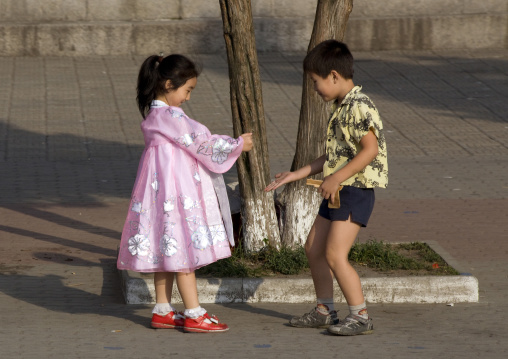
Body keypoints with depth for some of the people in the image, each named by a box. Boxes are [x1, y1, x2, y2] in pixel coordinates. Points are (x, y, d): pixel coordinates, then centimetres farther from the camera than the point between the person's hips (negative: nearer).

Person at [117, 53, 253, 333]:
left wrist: (233, 143, 13)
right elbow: (200, 143, -16)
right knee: (183, 251, -6)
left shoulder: (157, 114, 14)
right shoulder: (168, 116, -18)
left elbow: (196, 140, 17)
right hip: (175, 191, -10)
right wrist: (237, 145, -5)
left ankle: (162, 311, 19)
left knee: (167, 252, 14)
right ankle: (194, 315, -2)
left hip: (172, 189, 10)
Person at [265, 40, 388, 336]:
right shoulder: (341, 108, 15)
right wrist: (297, 175, 22)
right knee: (314, 248, 14)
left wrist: (336, 178, -25)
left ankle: (361, 316, -5)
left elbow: (371, 149, -24)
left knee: (335, 254, -13)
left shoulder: (358, 106, -17)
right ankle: (324, 311, 25)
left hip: (356, 190, -10)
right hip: (337, 191, 10)